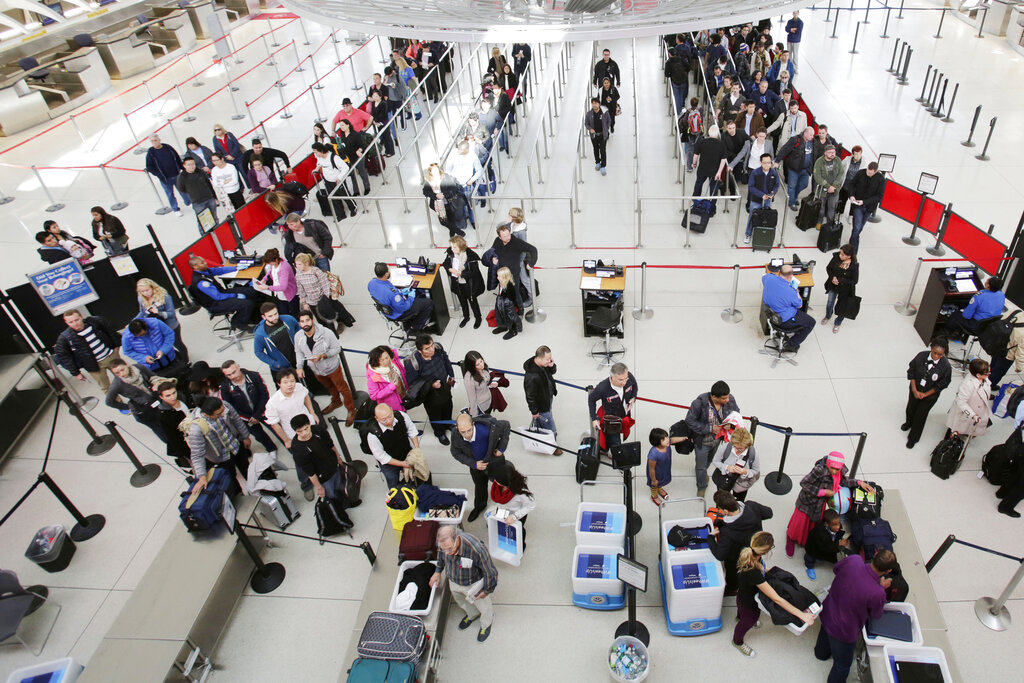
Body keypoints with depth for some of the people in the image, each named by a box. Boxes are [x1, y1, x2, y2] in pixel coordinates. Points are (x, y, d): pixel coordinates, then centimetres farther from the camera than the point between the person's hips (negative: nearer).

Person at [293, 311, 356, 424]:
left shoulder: (326, 333, -31)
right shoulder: (298, 336, -17)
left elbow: (336, 348, -21)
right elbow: (299, 352, 0)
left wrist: (321, 356, -33)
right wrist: (299, 366, -14)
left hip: (332, 367, -5)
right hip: (316, 369, 5)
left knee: (342, 388, 13)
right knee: (329, 387, 31)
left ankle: (351, 410, 34)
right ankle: (336, 402, 60)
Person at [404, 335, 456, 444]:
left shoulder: (438, 347, -24)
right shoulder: (413, 363, -36)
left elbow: (446, 361, 0)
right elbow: (411, 382, -21)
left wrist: (451, 375, 9)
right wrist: (430, 384, -30)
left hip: (445, 386, 5)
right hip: (431, 394, -5)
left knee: (448, 406, 29)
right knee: (435, 413, 18)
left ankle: (447, 424, 62)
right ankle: (439, 433, 50)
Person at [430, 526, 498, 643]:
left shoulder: (476, 549, -46)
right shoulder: (443, 541, -30)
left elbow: (490, 572, -27)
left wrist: (487, 591, -13)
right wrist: (438, 571, 7)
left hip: (474, 584, -4)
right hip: (454, 582, 4)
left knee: (482, 605, 25)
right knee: (461, 602, 33)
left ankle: (486, 625, 59)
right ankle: (472, 615, 67)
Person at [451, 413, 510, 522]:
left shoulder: (488, 428, -41)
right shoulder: (456, 437, -33)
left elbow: (506, 426, -21)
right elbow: (456, 453, -12)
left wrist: (501, 448, -20)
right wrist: (474, 464, -23)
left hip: (495, 461, -2)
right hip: (476, 464, 2)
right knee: (479, 486, 29)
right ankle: (479, 506, 58)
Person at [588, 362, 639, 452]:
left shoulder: (629, 376, -29)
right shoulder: (602, 388, -39)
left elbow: (634, 385, 0)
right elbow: (591, 399, -17)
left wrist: (633, 397, -16)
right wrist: (594, 418, -19)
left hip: (625, 416, 6)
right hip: (611, 420, -6)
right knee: (615, 447, -2)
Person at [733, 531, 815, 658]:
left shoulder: (750, 554, -27)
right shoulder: (753, 573, -50)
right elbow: (776, 599, -41)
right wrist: (802, 615, -36)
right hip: (749, 604, -6)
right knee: (747, 622, 27)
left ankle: (739, 617, 75)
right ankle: (737, 642, 59)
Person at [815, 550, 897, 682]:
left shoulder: (853, 560, -27)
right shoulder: (877, 594, -38)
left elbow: (836, 568, -1)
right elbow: (876, 615, -12)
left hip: (827, 614, 6)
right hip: (844, 632, -6)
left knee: (825, 634, 40)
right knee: (842, 665, 25)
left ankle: (821, 653, 70)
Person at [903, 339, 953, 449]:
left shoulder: (946, 366, -28)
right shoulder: (921, 356, -24)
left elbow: (942, 385, -15)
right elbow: (911, 370, -10)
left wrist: (925, 394, -13)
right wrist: (914, 390, -12)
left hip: (930, 395, -2)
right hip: (915, 390, 2)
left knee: (920, 416, 13)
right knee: (910, 408, 26)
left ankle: (913, 438, 37)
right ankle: (909, 423, 61)